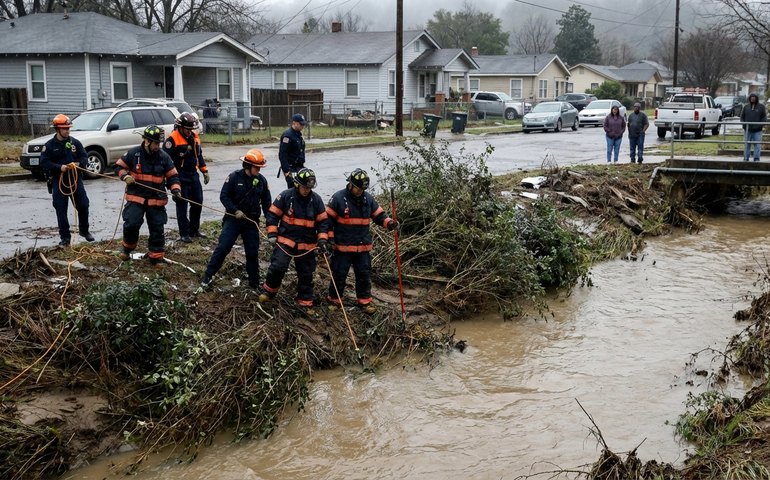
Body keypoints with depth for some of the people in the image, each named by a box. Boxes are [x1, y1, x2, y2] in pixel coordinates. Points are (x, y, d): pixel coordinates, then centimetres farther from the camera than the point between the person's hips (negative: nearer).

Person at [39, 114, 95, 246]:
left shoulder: (75, 142, 4)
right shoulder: (49, 145, -4)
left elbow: (84, 157, 5)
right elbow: (44, 163, -9)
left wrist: (78, 164, -17)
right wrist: (60, 167, -22)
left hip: (76, 180, 2)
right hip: (58, 181, -2)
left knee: (83, 206, 6)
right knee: (61, 210, -1)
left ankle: (84, 231, 26)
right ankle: (65, 237, 7)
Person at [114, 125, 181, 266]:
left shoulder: (164, 157, -2)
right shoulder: (133, 154, -6)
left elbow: (172, 176, 3)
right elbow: (119, 166, 7)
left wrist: (176, 190, -13)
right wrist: (125, 176, -13)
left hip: (156, 200, 1)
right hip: (136, 197, -1)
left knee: (157, 229, 2)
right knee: (131, 224, -10)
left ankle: (156, 257, 15)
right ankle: (127, 248, 19)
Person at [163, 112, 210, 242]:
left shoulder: (195, 137, 10)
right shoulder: (172, 139, -13)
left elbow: (199, 155, 21)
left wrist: (204, 171, 18)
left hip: (193, 175, 7)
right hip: (180, 176, -7)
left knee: (198, 202, 11)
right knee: (182, 205, -2)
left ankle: (194, 230, 25)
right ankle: (184, 234, 4)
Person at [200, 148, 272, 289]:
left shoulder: (262, 180, 0)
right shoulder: (235, 177, -10)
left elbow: (266, 202, 7)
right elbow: (224, 196, -9)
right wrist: (235, 211, -19)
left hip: (252, 221, 3)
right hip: (233, 219, -3)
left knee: (253, 252, 8)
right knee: (223, 247, -9)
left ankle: (254, 282, 19)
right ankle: (208, 275, 1)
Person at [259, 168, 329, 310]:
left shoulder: (316, 200, -3)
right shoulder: (285, 196, -9)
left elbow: (322, 222, 2)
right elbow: (273, 214, -2)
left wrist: (322, 240, -7)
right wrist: (272, 233, -10)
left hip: (307, 244, 2)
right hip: (285, 240, -2)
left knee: (306, 274, 9)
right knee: (278, 266, -15)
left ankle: (305, 302, 22)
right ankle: (269, 290, 10)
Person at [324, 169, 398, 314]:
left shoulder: (368, 199, 5)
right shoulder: (338, 198, -9)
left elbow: (379, 215, 11)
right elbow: (328, 218, -5)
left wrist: (389, 222, -9)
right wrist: (329, 236, -11)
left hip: (363, 246, 4)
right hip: (342, 246, -4)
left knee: (364, 274, 8)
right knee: (339, 274, 5)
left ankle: (364, 300, 20)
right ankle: (334, 299, 20)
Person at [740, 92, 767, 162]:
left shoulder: (761, 107, 5)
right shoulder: (746, 107, 11)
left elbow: (764, 118, 3)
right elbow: (742, 117, 14)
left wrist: (759, 125, -10)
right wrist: (744, 124, -2)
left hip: (757, 131, -2)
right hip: (747, 130, 2)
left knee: (757, 145, -4)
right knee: (747, 145, 5)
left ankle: (756, 158, -1)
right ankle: (746, 158, 11)